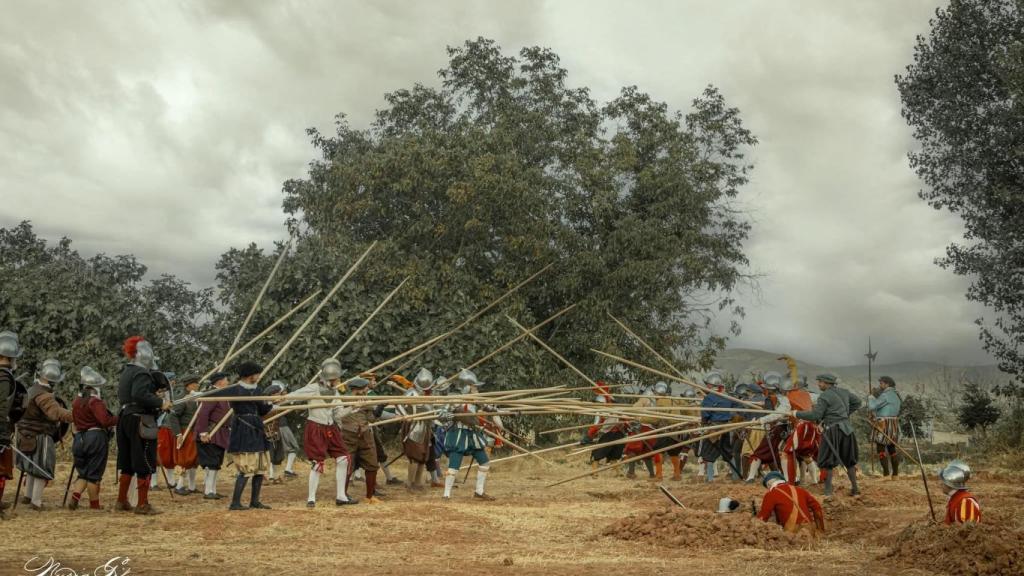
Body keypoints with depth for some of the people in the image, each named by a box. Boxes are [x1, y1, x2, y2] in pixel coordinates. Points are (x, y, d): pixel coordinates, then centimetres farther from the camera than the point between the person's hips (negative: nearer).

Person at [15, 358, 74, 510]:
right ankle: (36, 502, 2)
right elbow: (56, 412, -34)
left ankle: (28, 496, 33)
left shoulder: (32, 390, 10)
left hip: (29, 436, 9)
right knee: (42, 469, 0)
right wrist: (77, 417, -41)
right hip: (40, 437, -9)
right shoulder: (43, 395, -21)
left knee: (32, 467, 22)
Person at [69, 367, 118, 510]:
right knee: (94, 474, 3)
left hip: (79, 438, 6)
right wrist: (118, 418, -8)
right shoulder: (95, 402, -14)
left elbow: (75, 420, 19)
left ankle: (75, 495, -3)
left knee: (83, 473, 17)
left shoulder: (75, 403, 10)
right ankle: (94, 504, 10)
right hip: (96, 438, -6)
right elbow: (105, 421, -22)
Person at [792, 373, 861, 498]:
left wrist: (797, 414, -8)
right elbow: (857, 402, 23)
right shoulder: (844, 392, 9)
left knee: (828, 462, 2)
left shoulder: (825, 397, -14)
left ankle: (827, 492, 3)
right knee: (849, 460, 18)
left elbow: (815, 415, -19)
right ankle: (855, 489, 23)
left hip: (833, 430, -7)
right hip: (847, 428, 7)